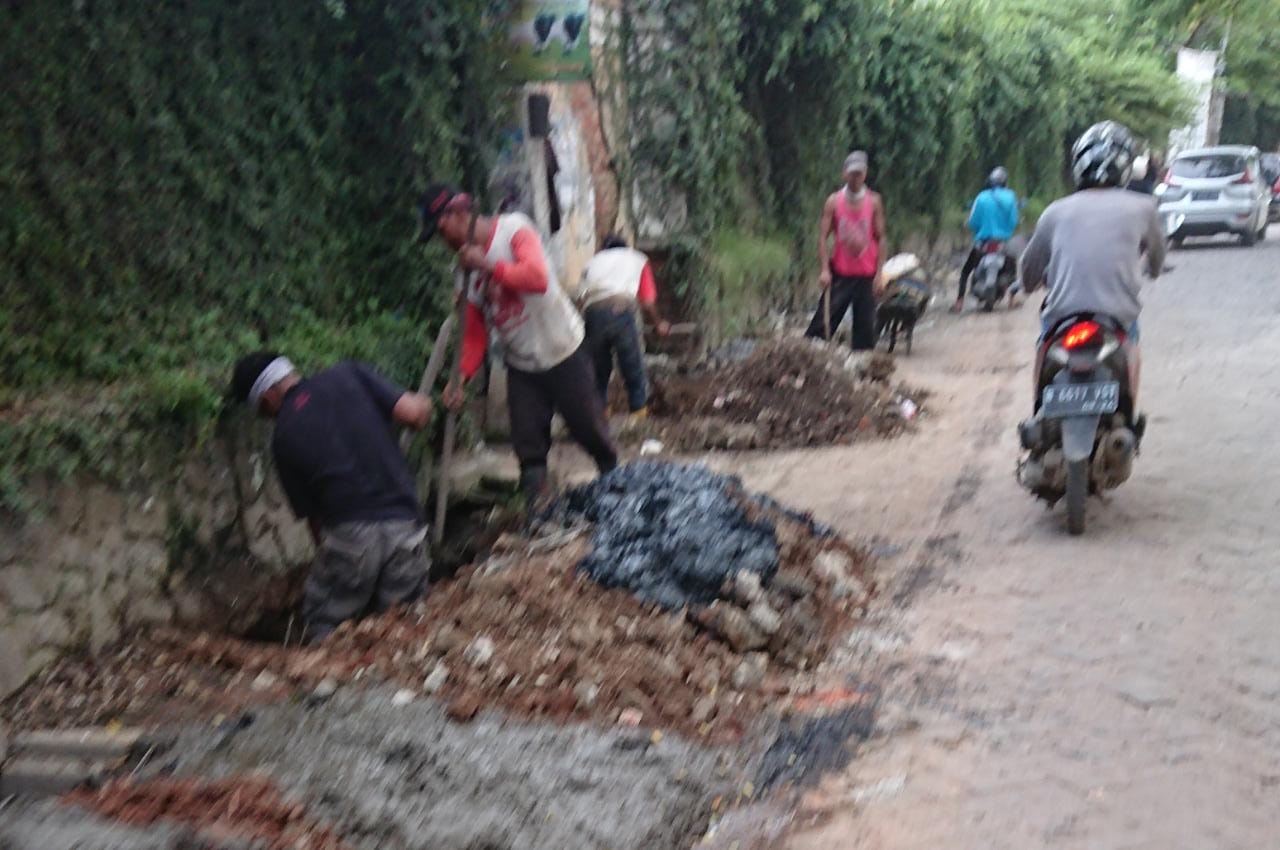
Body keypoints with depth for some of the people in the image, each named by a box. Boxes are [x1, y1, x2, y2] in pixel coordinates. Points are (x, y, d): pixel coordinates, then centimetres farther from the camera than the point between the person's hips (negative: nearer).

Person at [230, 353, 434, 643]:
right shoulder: (349, 374, 5)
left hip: (350, 534, -1)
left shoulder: (284, 437, 8)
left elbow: (310, 513, 12)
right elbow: (413, 412, -5)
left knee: (322, 634, 15)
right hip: (406, 526, 2)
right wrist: (424, 405, 18)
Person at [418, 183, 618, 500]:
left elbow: (537, 277, -30)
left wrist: (487, 265, -26)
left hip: (564, 353, -4)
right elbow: (475, 333, 2)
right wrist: (462, 377, -11)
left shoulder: (513, 227, -13)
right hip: (520, 365, 5)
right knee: (528, 450, -2)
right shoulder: (467, 269, 3)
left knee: (589, 429, 9)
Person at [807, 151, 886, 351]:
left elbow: (880, 238, 3)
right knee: (825, 318, -4)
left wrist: (879, 272, -3)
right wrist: (824, 270, -10)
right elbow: (823, 236, -2)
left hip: (866, 274, 1)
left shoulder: (874, 202, 2)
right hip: (840, 273, -1)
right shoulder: (833, 202, 0)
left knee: (865, 323, 2)